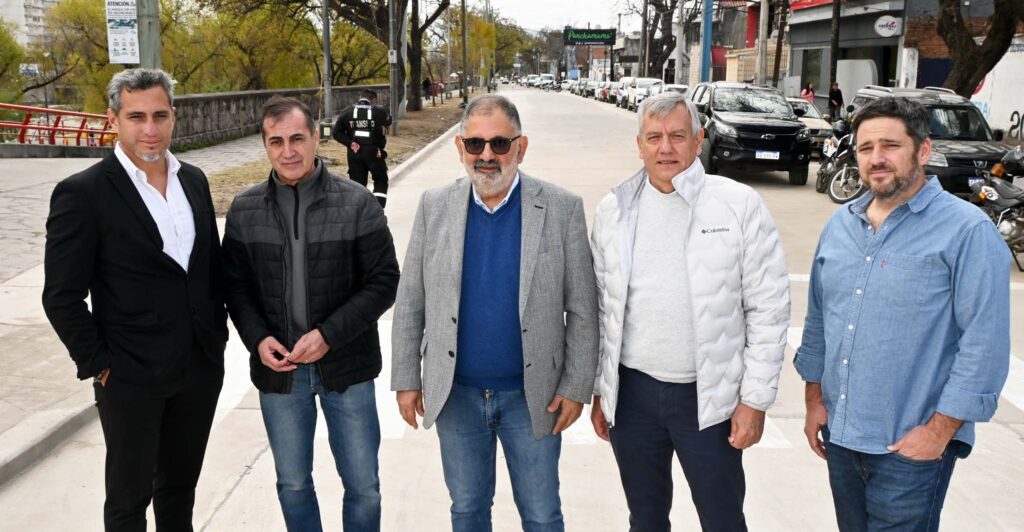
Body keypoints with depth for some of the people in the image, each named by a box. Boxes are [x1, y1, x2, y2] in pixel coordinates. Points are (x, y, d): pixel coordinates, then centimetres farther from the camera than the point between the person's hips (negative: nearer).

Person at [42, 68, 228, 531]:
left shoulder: (193, 180, 5)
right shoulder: (82, 193, -13)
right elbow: (62, 297, -12)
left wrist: (218, 334, 7)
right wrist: (99, 365, -11)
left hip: (201, 367, 5)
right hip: (131, 377, -5)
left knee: (180, 487, 21)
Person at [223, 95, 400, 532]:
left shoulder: (357, 204, -9)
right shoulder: (244, 210, 0)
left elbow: (383, 281, -9)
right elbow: (236, 284, 6)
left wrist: (328, 335, -18)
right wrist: (257, 338, -11)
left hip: (346, 365, -2)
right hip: (278, 367, 2)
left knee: (363, 485, 9)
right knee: (293, 483, 18)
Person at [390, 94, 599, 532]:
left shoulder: (563, 208, -9)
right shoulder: (435, 206, -2)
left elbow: (582, 310, -5)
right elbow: (410, 302, 2)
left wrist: (576, 386, -7)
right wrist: (406, 379, 1)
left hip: (532, 396, -2)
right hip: (455, 395, 2)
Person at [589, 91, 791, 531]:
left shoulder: (740, 205, -8)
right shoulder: (613, 209, 2)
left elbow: (768, 308, -6)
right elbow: (602, 309, 8)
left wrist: (755, 399, -7)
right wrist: (599, 391, 9)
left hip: (710, 396, -3)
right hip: (631, 392, 3)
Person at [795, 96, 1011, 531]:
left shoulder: (967, 231, -12)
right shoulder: (840, 224, 7)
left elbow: (985, 343, -15)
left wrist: (939, 429, -15)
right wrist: (815, 397, 11)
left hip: (911, 446, -6)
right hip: (838, 434, 6)